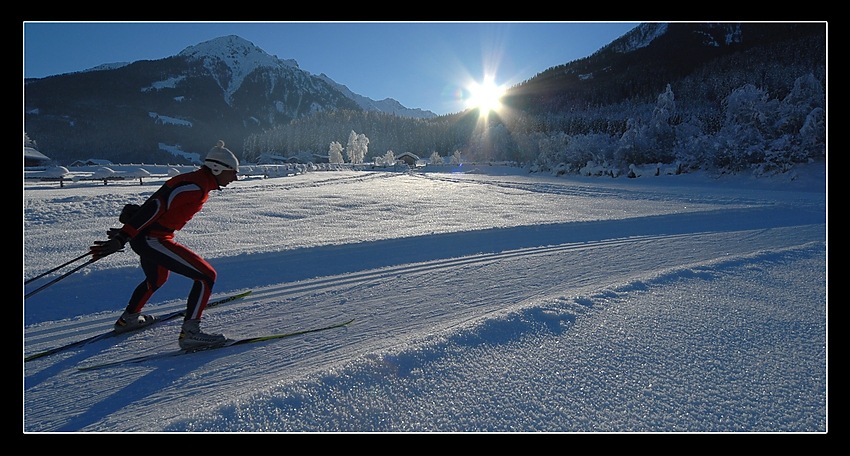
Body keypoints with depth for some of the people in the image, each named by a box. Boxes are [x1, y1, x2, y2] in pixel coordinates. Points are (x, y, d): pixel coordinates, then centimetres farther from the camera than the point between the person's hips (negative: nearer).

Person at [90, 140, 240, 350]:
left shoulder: (197, 181, 12)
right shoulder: (195, 186, -19)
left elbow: (154, 205, 18)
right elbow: (156, 207, -25)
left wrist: (128, 231, 25)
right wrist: (122, 238, -27)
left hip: (146, 238, 10)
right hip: (153, 240, -10)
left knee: (156, 280, 33)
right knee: (206, 276, -13)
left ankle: (128, 318, 54)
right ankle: (189, 332, -13)